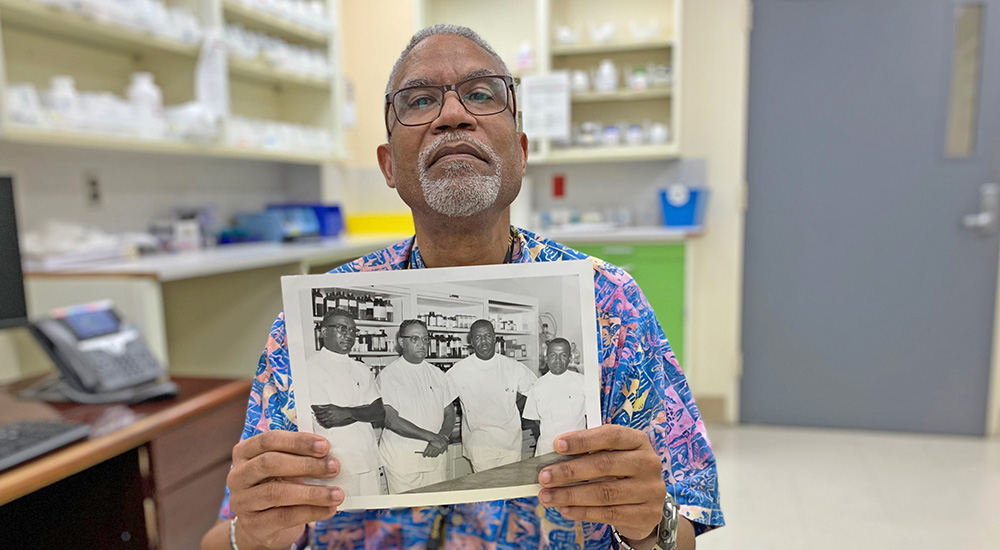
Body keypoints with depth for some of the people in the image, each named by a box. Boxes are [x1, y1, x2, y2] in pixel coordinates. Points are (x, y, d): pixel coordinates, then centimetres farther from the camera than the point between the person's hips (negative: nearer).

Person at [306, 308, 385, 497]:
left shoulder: (362, 370, 14)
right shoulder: (311, 367, -5)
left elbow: (379, 414, 3)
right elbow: (326, 420, -14)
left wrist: (347, 413, -13)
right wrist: (363, 411, -5)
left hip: (369, 461, 5)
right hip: (335, 464, -5)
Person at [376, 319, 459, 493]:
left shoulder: (436, 373, 10)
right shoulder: (389, 374, -5)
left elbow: (449, 414, 11)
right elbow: (390, 419, -13)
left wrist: (442, 438, -9)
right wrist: (431, 436, -18)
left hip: (435, 455, 4)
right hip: (401, 459, -4)